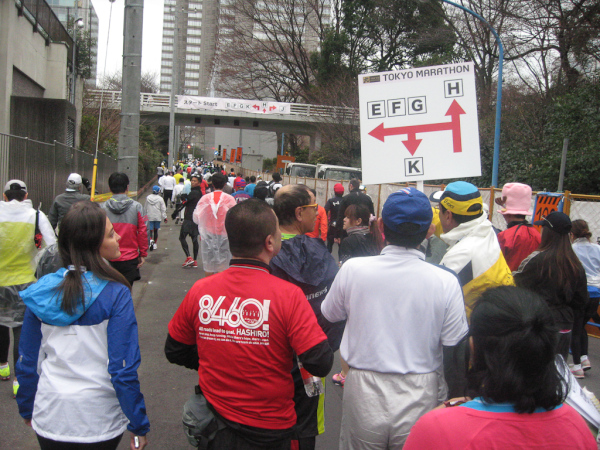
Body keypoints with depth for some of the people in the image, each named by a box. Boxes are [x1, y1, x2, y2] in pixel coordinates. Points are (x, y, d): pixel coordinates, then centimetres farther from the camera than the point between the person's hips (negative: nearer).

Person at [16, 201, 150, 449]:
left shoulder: (41, 291, -6)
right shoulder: (115, 295, -19)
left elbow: (27, 362, 2)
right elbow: (123, 370, -19)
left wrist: (27, 409, 17)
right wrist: (139, 426, -9)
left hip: (49, 419, 3)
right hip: (99, 422, -3)